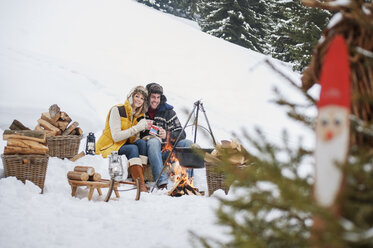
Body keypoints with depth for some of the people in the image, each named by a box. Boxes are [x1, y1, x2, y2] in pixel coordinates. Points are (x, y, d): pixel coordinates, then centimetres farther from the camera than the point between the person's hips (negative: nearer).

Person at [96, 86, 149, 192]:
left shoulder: (140, 115, 7)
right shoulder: (117, 110, -14)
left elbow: (134, 139, 3)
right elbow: (116, 137, -21)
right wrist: (137, 128, -24)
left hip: (124, 145, 6)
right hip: (108, 147, -6)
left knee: (142, 142, -22)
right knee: (133, 148, -31)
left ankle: (139, 179, -30)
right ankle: (141, 185, -42)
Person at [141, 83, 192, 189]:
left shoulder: (168, 112, 12)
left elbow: (181, 134, 4)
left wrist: (167, 135, -16)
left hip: (165, 150, 3)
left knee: (188, 144, -20)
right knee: (154, 141, -36)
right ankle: (161, 181, -45)